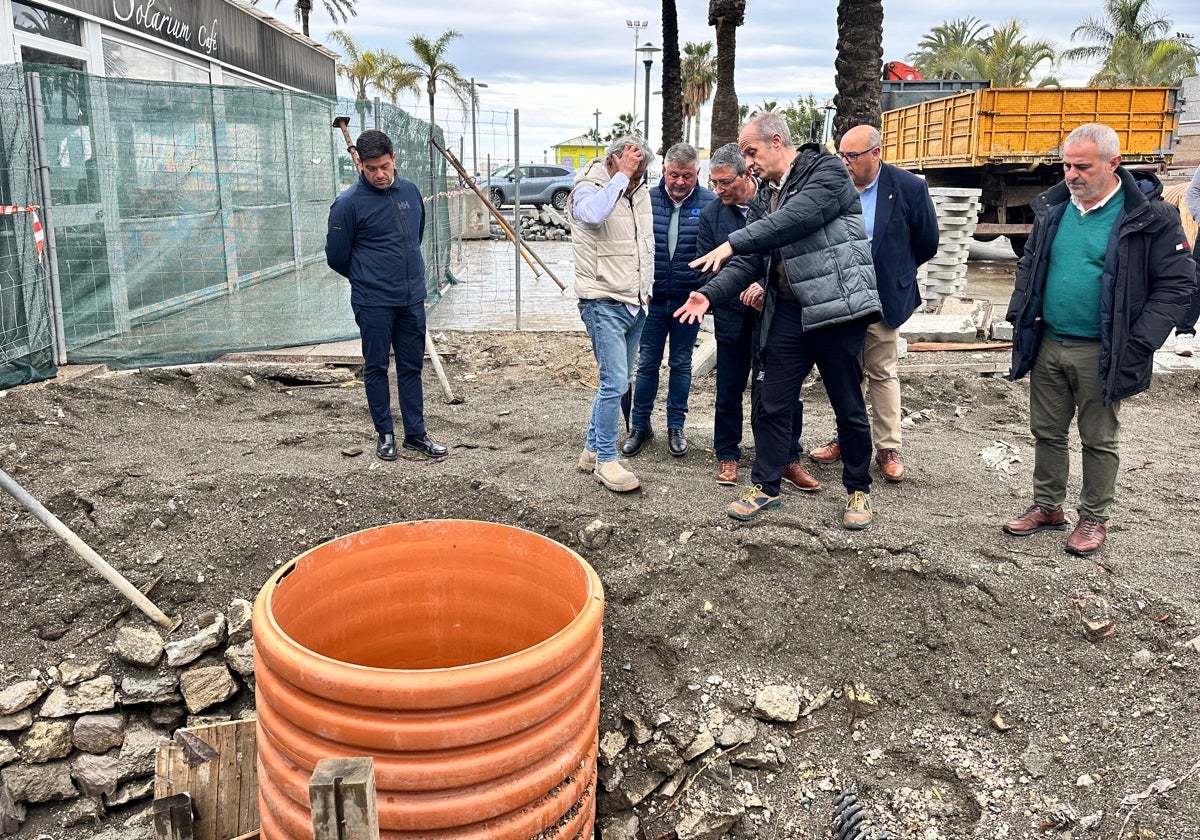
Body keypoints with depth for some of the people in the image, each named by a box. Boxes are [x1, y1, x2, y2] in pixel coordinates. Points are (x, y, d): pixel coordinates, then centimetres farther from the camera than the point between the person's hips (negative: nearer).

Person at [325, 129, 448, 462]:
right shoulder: (349, 203, -12)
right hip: (373, 303, -4)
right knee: (376, 368, 6)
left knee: (412, 367, 10)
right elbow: (336, 256, -2)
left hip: (412, 298, 5)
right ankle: (385, 433, 19)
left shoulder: (410, 190, 4)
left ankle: (416, 433, 19)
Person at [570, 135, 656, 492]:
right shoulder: (588, 189, -11)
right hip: (604, 304, -8)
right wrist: (622, 176, -27)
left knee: (617, 381, 13)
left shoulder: (640, 190, 11)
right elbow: (594, 213, -37)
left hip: (635, 305, 8)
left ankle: (592, 450, 25)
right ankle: (605, 460, -1)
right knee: (615, 382, -12)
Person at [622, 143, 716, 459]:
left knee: (681, 364, 12)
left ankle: (676, 427, 25)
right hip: (652, 299, 1)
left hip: (689, 300, 0)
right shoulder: (646, 199, -3)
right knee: (647, 363, 8)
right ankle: (640, 426, 20)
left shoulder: (710, 203, -5)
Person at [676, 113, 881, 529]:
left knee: (849, 407, 6)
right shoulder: (764, 200, 14)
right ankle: (765, 487, 20)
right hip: (787, 312, 6)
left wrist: (733, 243, -27)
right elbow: (749, 261, 8)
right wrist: (709, 293, -7)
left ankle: (858, 490, 23)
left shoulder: (827, 173, -8)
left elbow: (796, 217, -25)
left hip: (836, 308, -6)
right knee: (770, 403, 6)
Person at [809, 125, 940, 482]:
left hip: (880, 300, -3)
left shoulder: (908, 188, -10)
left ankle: (888, 448, 14)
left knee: (883, 373, 6)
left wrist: (895, 271, 10)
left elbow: (927, 242, 1)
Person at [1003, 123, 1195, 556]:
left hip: (1101, 354, -4)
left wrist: (1138, 344, -14)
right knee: (1047, 432, 14)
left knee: (1098, 440, 8)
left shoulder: (1149, 215, -10)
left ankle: (1094, 518, 24)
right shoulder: (1052, 208, 4)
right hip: (1047, 344, 5)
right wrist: (1020, 315, 6)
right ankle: (1047, 507, 30)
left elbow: (1178, 283, -8)